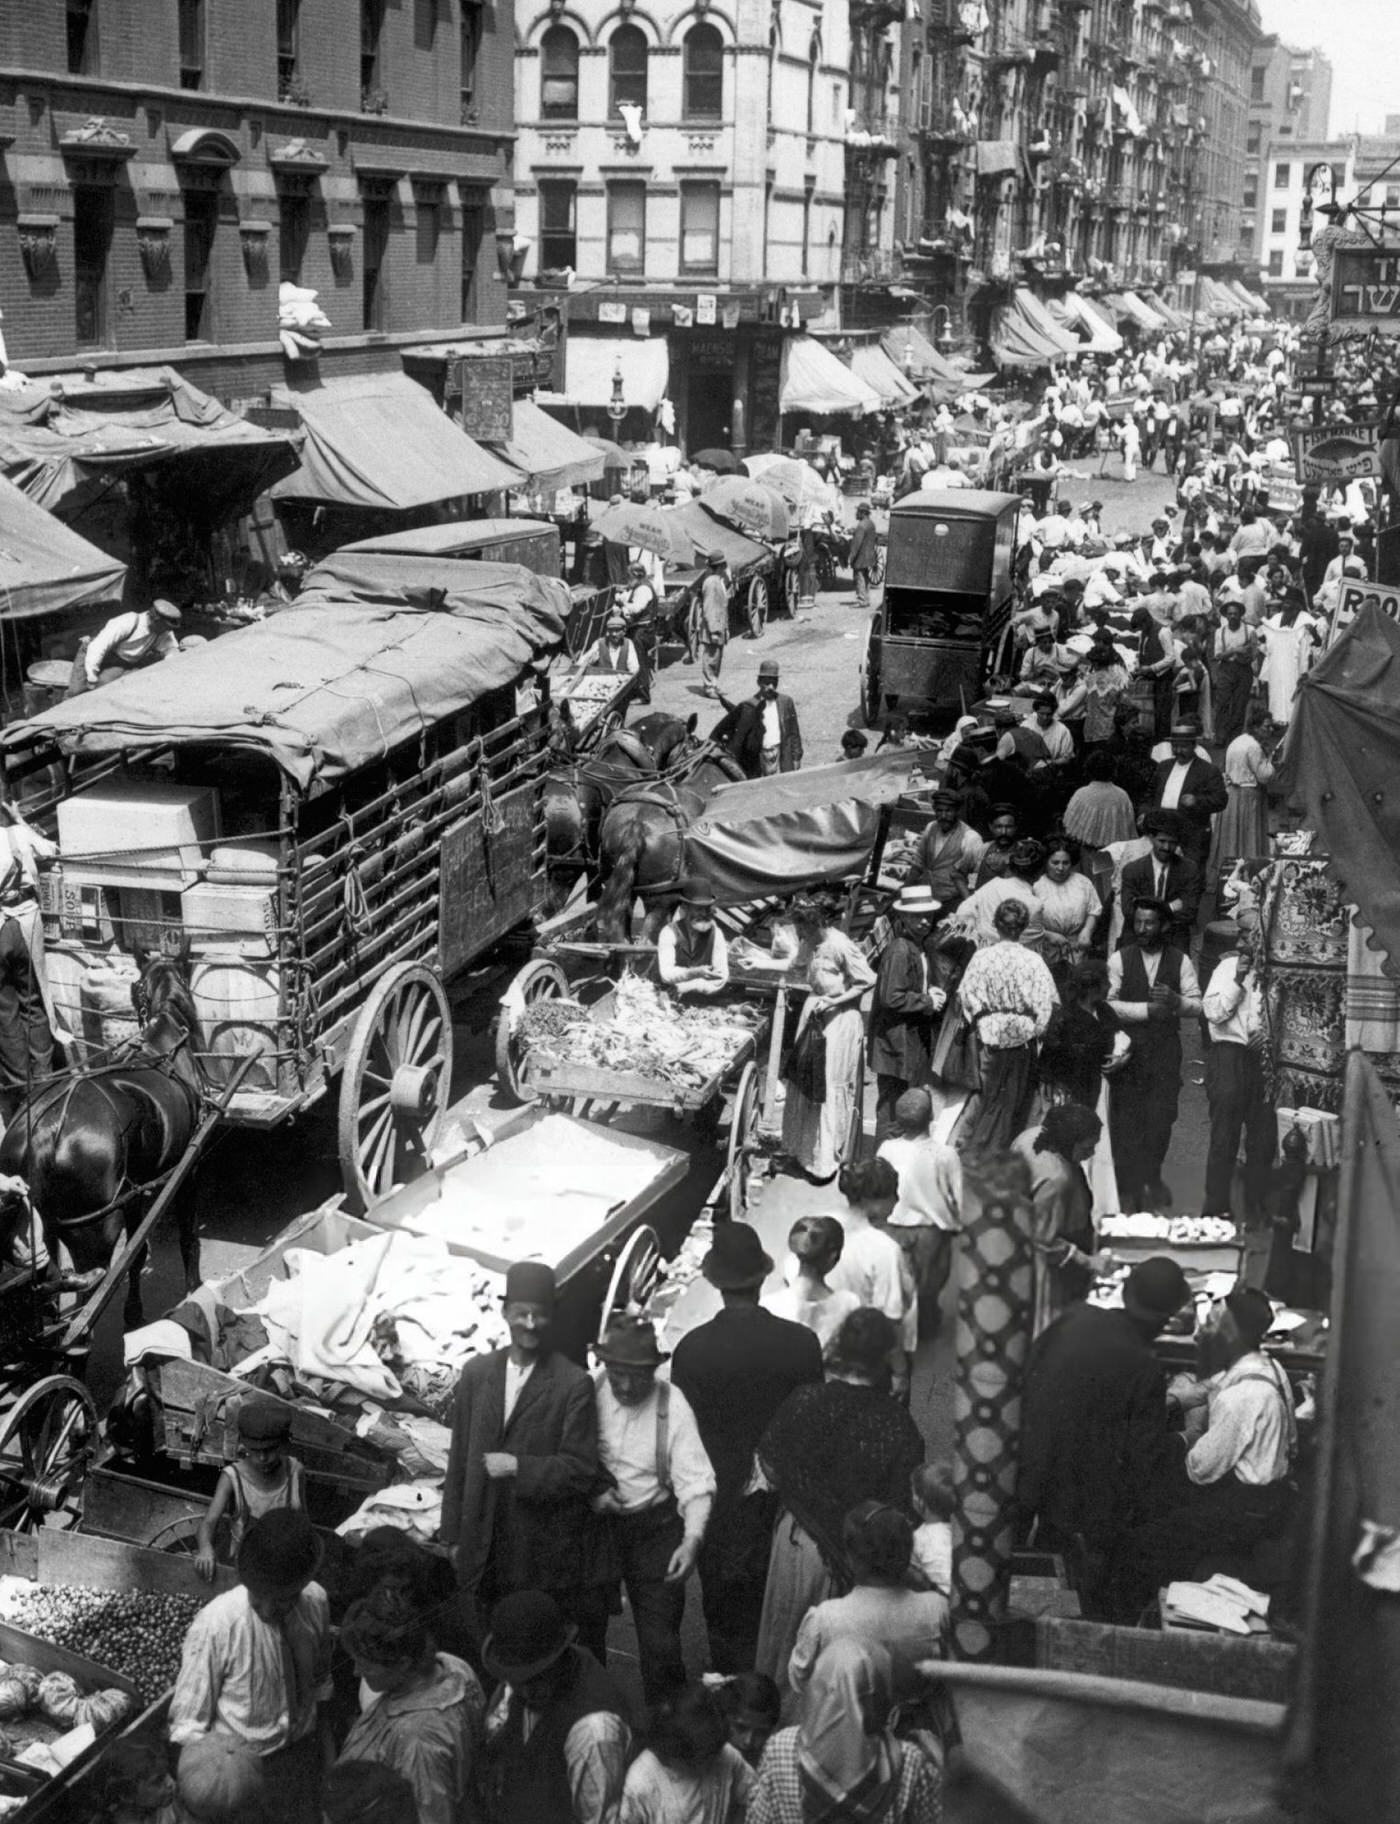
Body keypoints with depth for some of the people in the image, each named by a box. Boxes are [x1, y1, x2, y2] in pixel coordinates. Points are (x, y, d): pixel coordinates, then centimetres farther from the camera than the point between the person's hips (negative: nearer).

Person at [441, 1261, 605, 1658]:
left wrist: (518, 1467, -19)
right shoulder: (477, 1373, 5)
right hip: (485, 1548, 4)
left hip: (548, 1549, -4)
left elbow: (580, 1470, -10)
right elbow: (459, 1459, 10)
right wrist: (453, 1535, 10)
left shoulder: (573, 1384, -9)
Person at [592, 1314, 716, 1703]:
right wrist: (592, 1492, -14)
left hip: (654, 1528, -2)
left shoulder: (671, 1404, -13)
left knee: (659, 1639, -3)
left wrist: (692, 1539, -25)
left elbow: (696, 1481, -14)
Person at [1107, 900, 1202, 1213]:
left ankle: (1151, 1179, 20)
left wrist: (1176, 1001, -18)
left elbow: (1197, 1005, 2)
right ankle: (1126, 1186, 9)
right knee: (1126, 1119, 0)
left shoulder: (1180, 961, 5)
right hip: (1129, 1046, -1)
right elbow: (1108, 1003, -7)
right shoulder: (1119, 959, 1)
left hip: (1166, 1048, 1)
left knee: (1161, 1117, 3)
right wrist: (1147, 1009, -14)